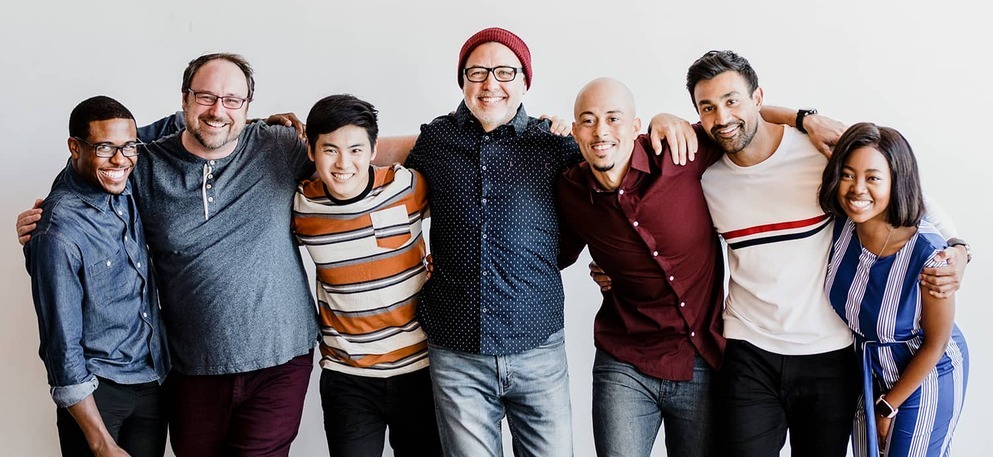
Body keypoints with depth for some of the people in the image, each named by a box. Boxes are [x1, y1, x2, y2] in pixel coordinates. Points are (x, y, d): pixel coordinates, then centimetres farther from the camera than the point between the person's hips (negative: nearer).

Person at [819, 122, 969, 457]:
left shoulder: (929, 254, -33)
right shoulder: (842, 222, -21)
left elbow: (935, 344, -17)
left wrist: (889, 405, -9)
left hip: (924, 376, -5)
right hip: (866, 368, 5)